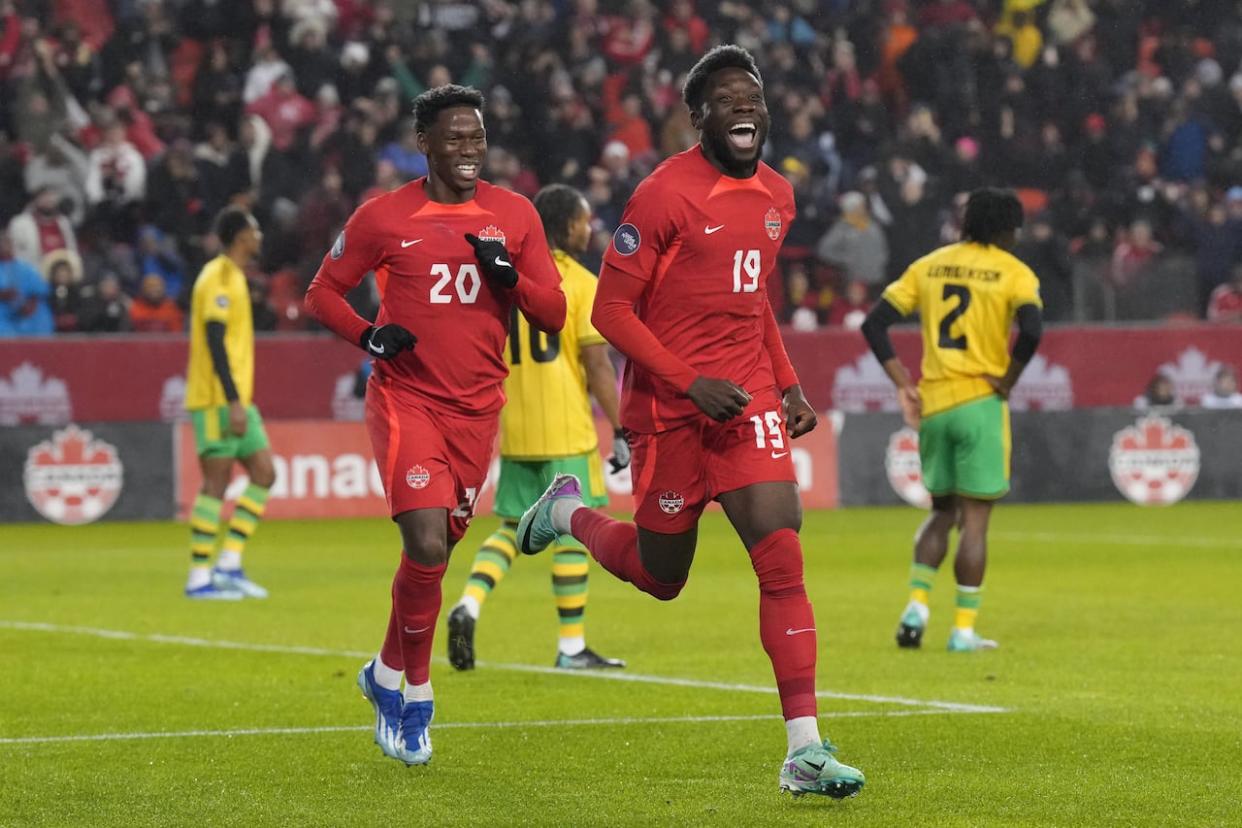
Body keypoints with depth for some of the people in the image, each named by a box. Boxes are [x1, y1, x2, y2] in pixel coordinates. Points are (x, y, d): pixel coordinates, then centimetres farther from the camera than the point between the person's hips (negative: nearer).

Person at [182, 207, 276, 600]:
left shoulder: (232, 276, 18)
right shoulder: (220, 278, -12)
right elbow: (214, 341, -20)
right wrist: (234, 401, -23)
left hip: (236, 400, 10)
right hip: (218, 401, -10)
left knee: (263, 473, 7)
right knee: (216, 483, -7)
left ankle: (229, 565, 7)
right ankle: (199, 578, -4)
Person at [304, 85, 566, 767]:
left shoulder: (514, 216, 5)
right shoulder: (384, 218, -3)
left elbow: (553, 316, 5)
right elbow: (322, 292, 6)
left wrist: (509, 275, -14)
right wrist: (368, 335, -13)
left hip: (477, 408, 4)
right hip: (406, 398, -4)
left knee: (437, 552, 11)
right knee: (426, 547, -18)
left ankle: (386, 674, 33)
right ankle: (414, 694, 0)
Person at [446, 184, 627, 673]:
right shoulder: (581, 283, -7)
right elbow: (597, 365, -11)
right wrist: (620, 432, -7)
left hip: (516, 431, 5)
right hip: (566, 431, -5)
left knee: (513, 526, 14)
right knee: (573, 530, 2)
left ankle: (469, 605, -9)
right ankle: (572, 647, 3)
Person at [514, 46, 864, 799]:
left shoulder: (777, 195, 9)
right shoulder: (665, 195, -13)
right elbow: (611, 310, -12)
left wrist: (788, 384, 13)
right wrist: (692, 383, -20)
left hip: (748, 401, 5)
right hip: (670, 408, -4)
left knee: (783, 560, -10)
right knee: (661, 575, 10)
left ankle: (805, 751, -13)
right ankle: (569, 513, 43)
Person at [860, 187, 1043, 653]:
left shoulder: (929, 265, 10)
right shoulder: (1013, 272, -3)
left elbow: (874, 323, 5)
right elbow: (1031, 330, -21)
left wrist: (903, 385, 6)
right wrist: (1006, 382, -8)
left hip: (933, 404, 4)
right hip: (980, 404, -4)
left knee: (942, 511, 19)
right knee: (974, 519, 1)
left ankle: (916, 605, 5)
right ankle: (963, 629, 1)